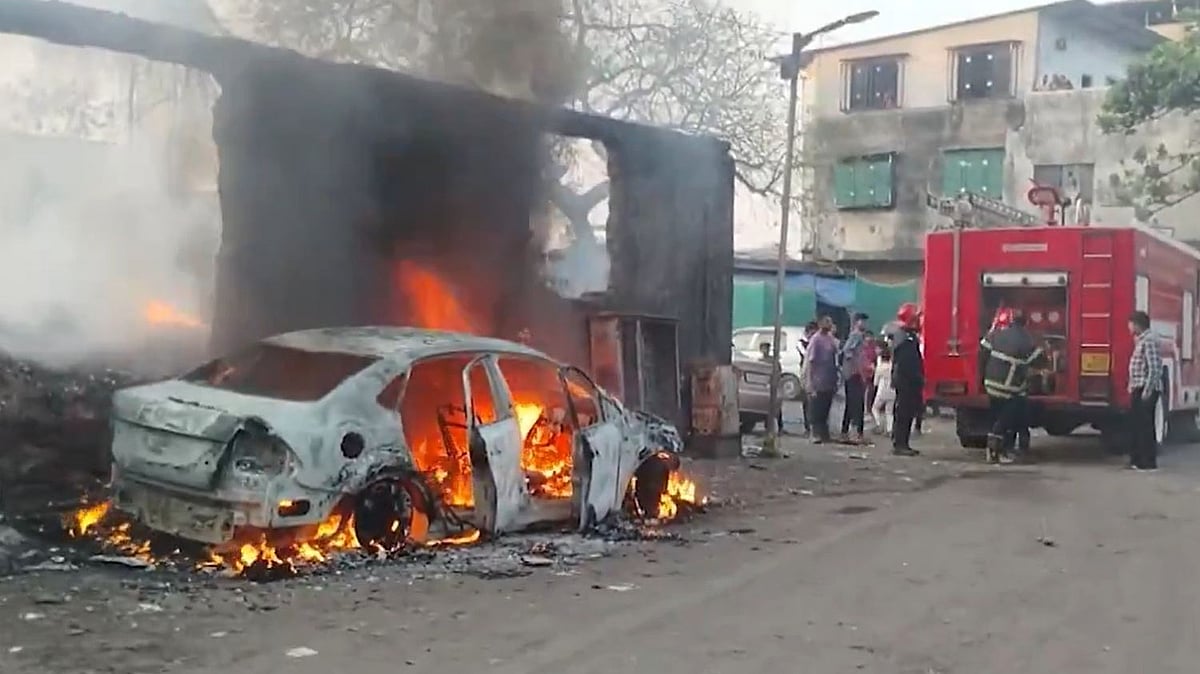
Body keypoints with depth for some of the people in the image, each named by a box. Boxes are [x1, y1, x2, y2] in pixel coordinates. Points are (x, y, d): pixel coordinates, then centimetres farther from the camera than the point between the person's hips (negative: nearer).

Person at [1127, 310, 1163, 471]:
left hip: (1146, 389, -10)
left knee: (1145, 425, -5)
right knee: (1136, 424, 14)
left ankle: (1149, 462, -1)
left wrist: (1147, 390, -24)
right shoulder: (1141, 339, 16)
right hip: (1139, 388, 10)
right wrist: (1132, 387, 18)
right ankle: (1137, 459, 21)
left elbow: (1154, 368, -22)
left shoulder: (1149, 340, -15)